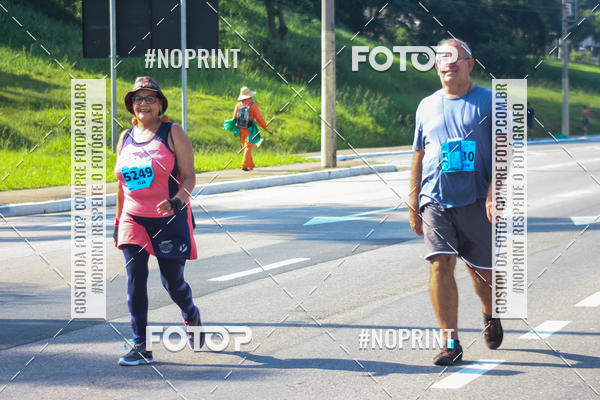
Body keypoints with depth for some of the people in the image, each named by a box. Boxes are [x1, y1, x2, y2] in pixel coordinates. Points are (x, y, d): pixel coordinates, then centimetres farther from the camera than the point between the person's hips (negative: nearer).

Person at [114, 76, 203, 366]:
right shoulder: (125, 138, 9)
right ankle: (141, 347, -7)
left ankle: (191, 316, 39)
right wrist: (118, 221, 18)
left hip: (170, 219, -3)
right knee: (135, 279, -10)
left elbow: (189, 177, -7)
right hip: (134, 220, 3)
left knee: (172, 281, 6)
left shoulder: (173, 134, -4)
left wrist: (176, 200, -26)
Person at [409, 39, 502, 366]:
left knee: (482, 271, 6)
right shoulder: (427, 106, 13)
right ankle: (451, 343, -7)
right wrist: (413, 205, 17)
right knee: (440, 266, -12)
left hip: (476, 203, -2)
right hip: (435, 201, 2)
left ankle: (490, 314, 39)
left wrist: (494, 193, -17)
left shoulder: (489, 102, 2)